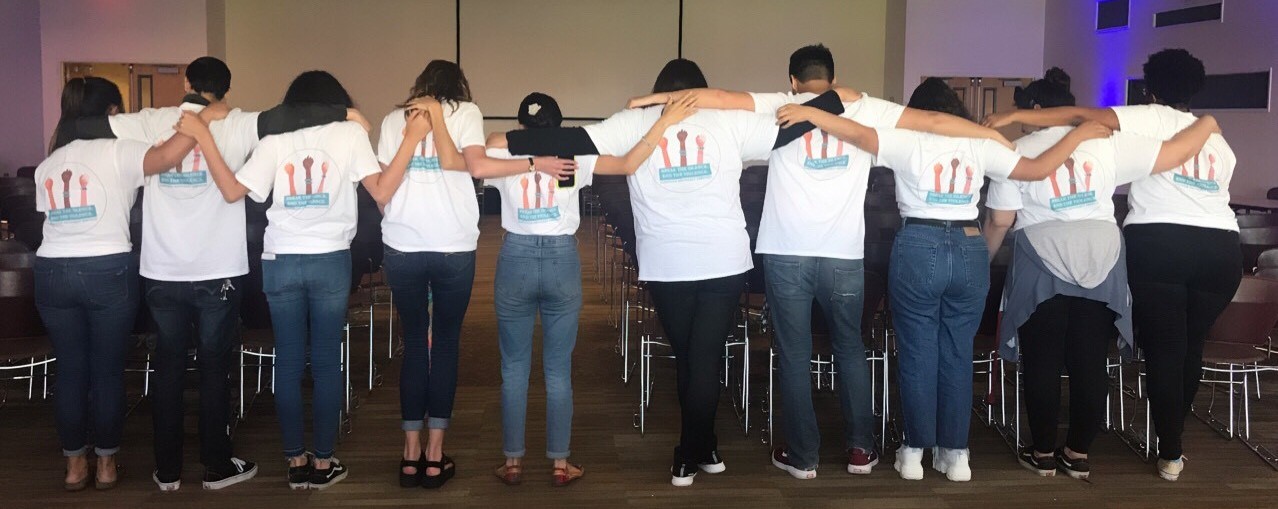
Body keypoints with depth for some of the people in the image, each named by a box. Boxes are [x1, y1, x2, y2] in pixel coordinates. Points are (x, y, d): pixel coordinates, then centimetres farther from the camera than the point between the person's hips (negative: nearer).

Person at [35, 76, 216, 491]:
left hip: (52, 271, 5)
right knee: (108, 371, 6)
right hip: (107, 272, -5)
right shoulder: (116, 152, -6)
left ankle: (74, 465, 20)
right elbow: (167, 157, -24)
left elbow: (48, 214, 14)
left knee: (69, 370, 12)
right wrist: (203, 118, -16)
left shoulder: (47, 165, 13)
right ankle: (106, 463, 16)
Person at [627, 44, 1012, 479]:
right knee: (850, 350, 18)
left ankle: (802, 456, 15)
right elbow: (934, 121, 7)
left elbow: (714, 97, -5)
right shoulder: (865, 109, 7)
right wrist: (997, 136, 18)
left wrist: (659, 97, 5)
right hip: (844, 255, 2)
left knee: (794, 355, 8)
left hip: (787, 254, -1)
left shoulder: (780, 107, 3)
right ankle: (860, 449, 23)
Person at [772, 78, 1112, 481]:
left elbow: (858, 134, -12)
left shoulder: (908, 141, 1)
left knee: (918, 354, 6)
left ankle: (915, 450, 13)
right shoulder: (979, 145, 8)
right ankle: (955, 453, 16)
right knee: (958, 355, 10)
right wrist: (1079, 133, 20)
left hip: (919, 249, -2)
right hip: (969, 251, 3)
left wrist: (808, 113, -9)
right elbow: (1037, 169, 8)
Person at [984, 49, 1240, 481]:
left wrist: (1016, 116, -10)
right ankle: (1173, 440, 24)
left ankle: (1170, 453, 5)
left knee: (1163, 348, 2)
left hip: (1158, 241, -5)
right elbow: (1212, 192, 18)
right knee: (1191, 346, 16)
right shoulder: (1218, 141, 24)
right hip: (1220, 246, 5)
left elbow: (1085, 117, -6)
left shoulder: (1151, 119, 7)